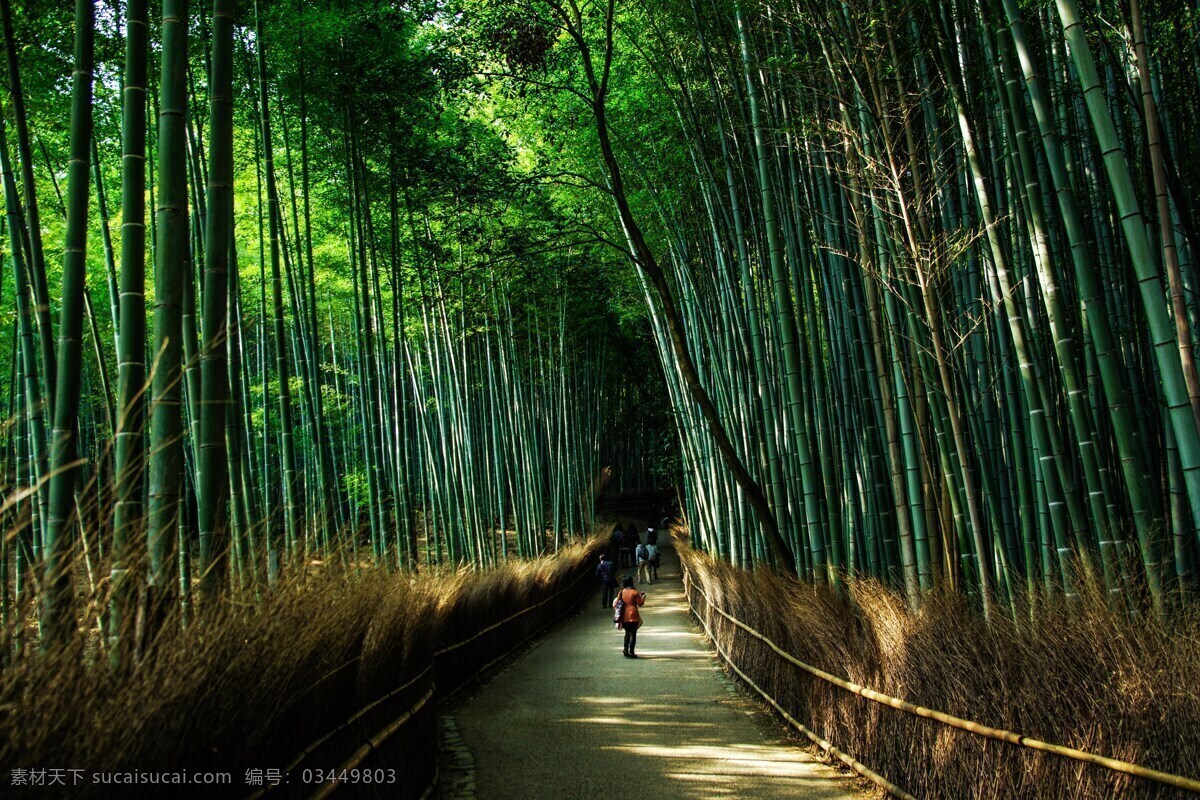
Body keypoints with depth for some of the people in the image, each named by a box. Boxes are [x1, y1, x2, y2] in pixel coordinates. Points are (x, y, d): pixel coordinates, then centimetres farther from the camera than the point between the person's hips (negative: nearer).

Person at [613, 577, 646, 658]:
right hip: (633, 615, -4)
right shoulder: (635, 592, -10)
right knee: (633, 634, 3)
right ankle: (631, 652, 0)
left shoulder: (622, 592, 1)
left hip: (624, 616, 4)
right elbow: (640, 604, -5)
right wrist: (643, 596, 9)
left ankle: (626, 650, 15)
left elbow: (617, 602, 4)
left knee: (627, 633, 20)